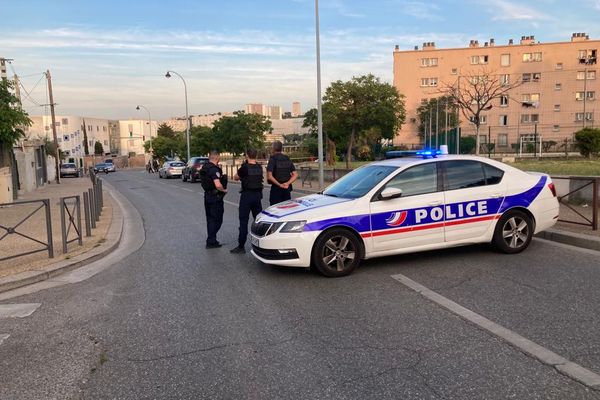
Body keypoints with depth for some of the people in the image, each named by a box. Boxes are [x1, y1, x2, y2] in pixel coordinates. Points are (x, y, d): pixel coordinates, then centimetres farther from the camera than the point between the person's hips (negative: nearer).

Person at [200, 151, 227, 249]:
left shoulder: (204, 167, 8)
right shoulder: (214, 169, -21)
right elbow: (218, 185, -31)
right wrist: (224, 190, -13)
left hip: (207, 195, 9)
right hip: (215, 197, -9)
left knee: (210, 219, 16)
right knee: (217, 219, 0)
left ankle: (211, 240, 25)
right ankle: (211, 241, 1)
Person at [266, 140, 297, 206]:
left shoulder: (273, 159, -8)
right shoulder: (287, 159, 8)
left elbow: (269, 176, -19)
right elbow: (295, 175, 2)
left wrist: (279, 184, -14)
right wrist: (288, 183, -9)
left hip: (276, 188, -5)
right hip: (287, 188, 5)